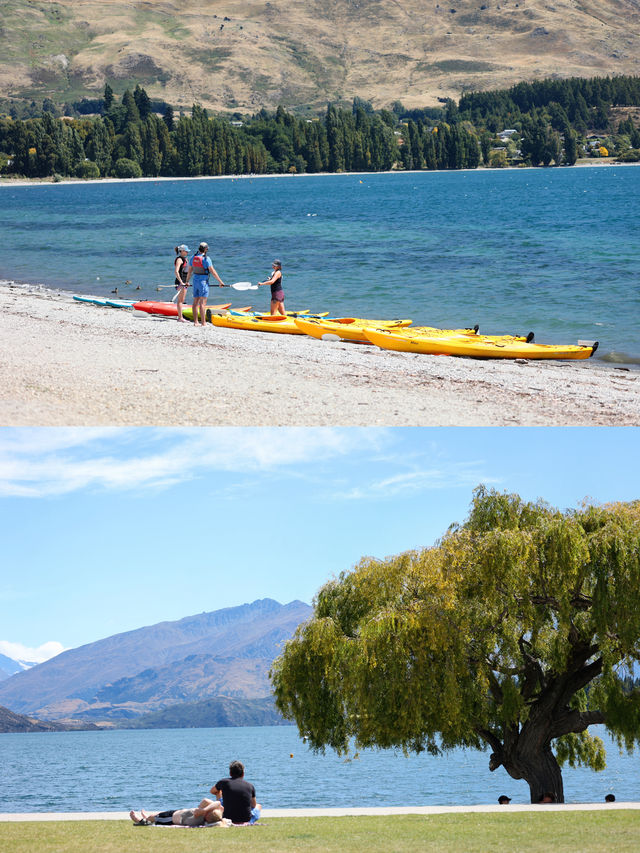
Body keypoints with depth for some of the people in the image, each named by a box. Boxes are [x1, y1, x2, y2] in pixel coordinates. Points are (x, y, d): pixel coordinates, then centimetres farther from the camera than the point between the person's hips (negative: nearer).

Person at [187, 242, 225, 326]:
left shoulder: (193, 258, 6)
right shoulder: (206, 258, -13)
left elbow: (190, 271, 15)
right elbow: (213, 271, -15)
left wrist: (187, 281, 28)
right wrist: (220, 281, -10)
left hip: (195, 281, 7)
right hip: (203, 281, -7)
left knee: (196, 302, 10)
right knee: (203, 303, -7)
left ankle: (195, 321, 12)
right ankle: (203, 322, -8)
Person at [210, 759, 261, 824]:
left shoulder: (223, 782, -3)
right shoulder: (250, 786, -1)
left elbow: (212, 791, 21)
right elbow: (253, 805, 16)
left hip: (227, 820, 0)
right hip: (247, 821, 0)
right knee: (259, 806, 35)